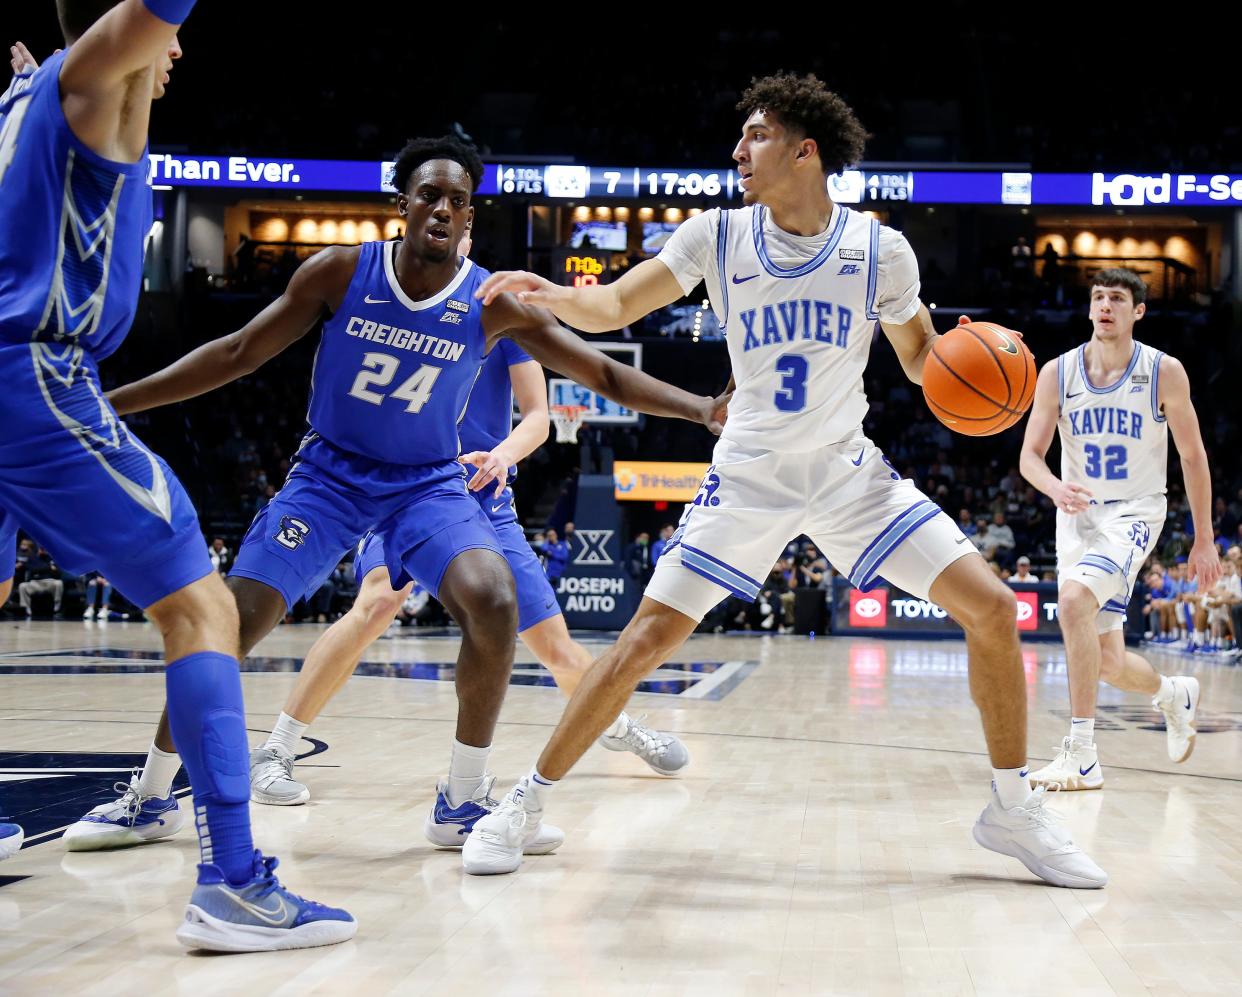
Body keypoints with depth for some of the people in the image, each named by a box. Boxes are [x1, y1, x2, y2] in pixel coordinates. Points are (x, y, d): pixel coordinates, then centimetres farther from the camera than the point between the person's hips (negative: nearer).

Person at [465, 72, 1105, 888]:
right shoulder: (718, 236, -7)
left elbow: (921, 355, 7)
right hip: (748, 479, -1)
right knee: (647, 639, -9)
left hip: (850, 475, 1)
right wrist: (550, 294, -31)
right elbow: (613, 308, -10)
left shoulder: (880, 249, -7)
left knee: (990, 606, -10)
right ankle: (527, 803, 8)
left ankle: (1014, 812, 8)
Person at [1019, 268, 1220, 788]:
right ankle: (1173, 694, 42)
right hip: (1078, 515, 4)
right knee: (1107, 662, 5)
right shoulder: (1058, 372, -3)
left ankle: (1081, 754, -24)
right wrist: (1056, 488, -26)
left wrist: (1204, 541, 2)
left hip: (1133, 514, -4)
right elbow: (1030, 455, -3)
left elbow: (1193, 457, 0)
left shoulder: (1164, 372, -8)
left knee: (1074, 600, -32)